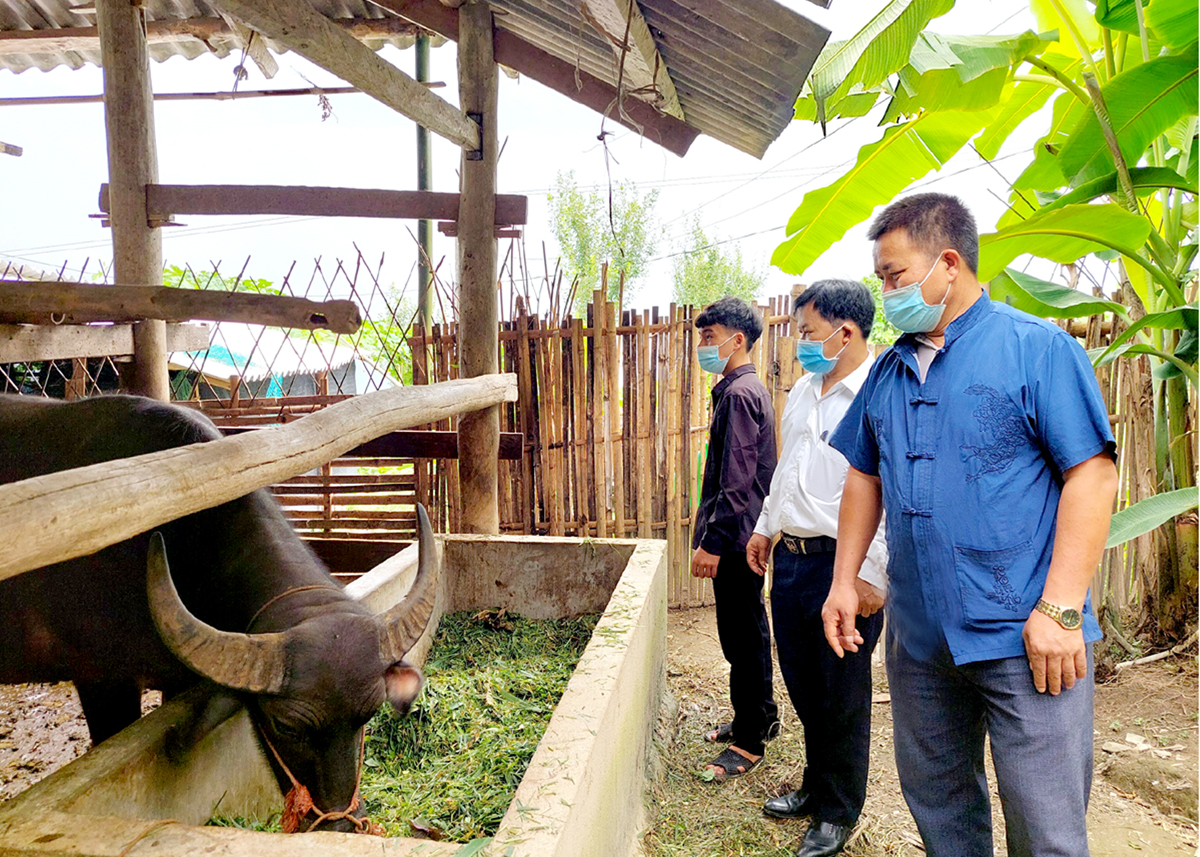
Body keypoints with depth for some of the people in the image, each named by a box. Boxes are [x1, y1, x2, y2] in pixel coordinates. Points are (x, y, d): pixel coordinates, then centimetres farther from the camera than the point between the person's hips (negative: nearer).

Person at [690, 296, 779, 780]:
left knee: (742, 635, -1)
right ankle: (761, 716, 33)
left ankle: (748, 742, 10)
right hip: (742, 534, 11)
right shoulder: (744, 389, 15)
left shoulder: (740, 394, -17)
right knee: (747, 630, 19)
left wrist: (713, 541, -21)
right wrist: (711, 527, 23)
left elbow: (737, 480, -22)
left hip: (736, 538, -11)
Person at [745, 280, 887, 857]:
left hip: (842, 565, -8)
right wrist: (766, 526, 24)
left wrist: (873, 575, -21)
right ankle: (816, 786, 39)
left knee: (842, 695, 8)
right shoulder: (802, 391, 12)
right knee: (804, 685, 19)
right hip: (789, 557, 8)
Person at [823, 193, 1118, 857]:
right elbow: (865, 477, 17)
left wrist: (1060, 609, -17)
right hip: (918, 636, 6)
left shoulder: (1037, 347, -7)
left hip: (1023, 637, -5)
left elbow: (1092, 475, -12)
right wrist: (844, 579, 10)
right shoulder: (888, 371, 11)